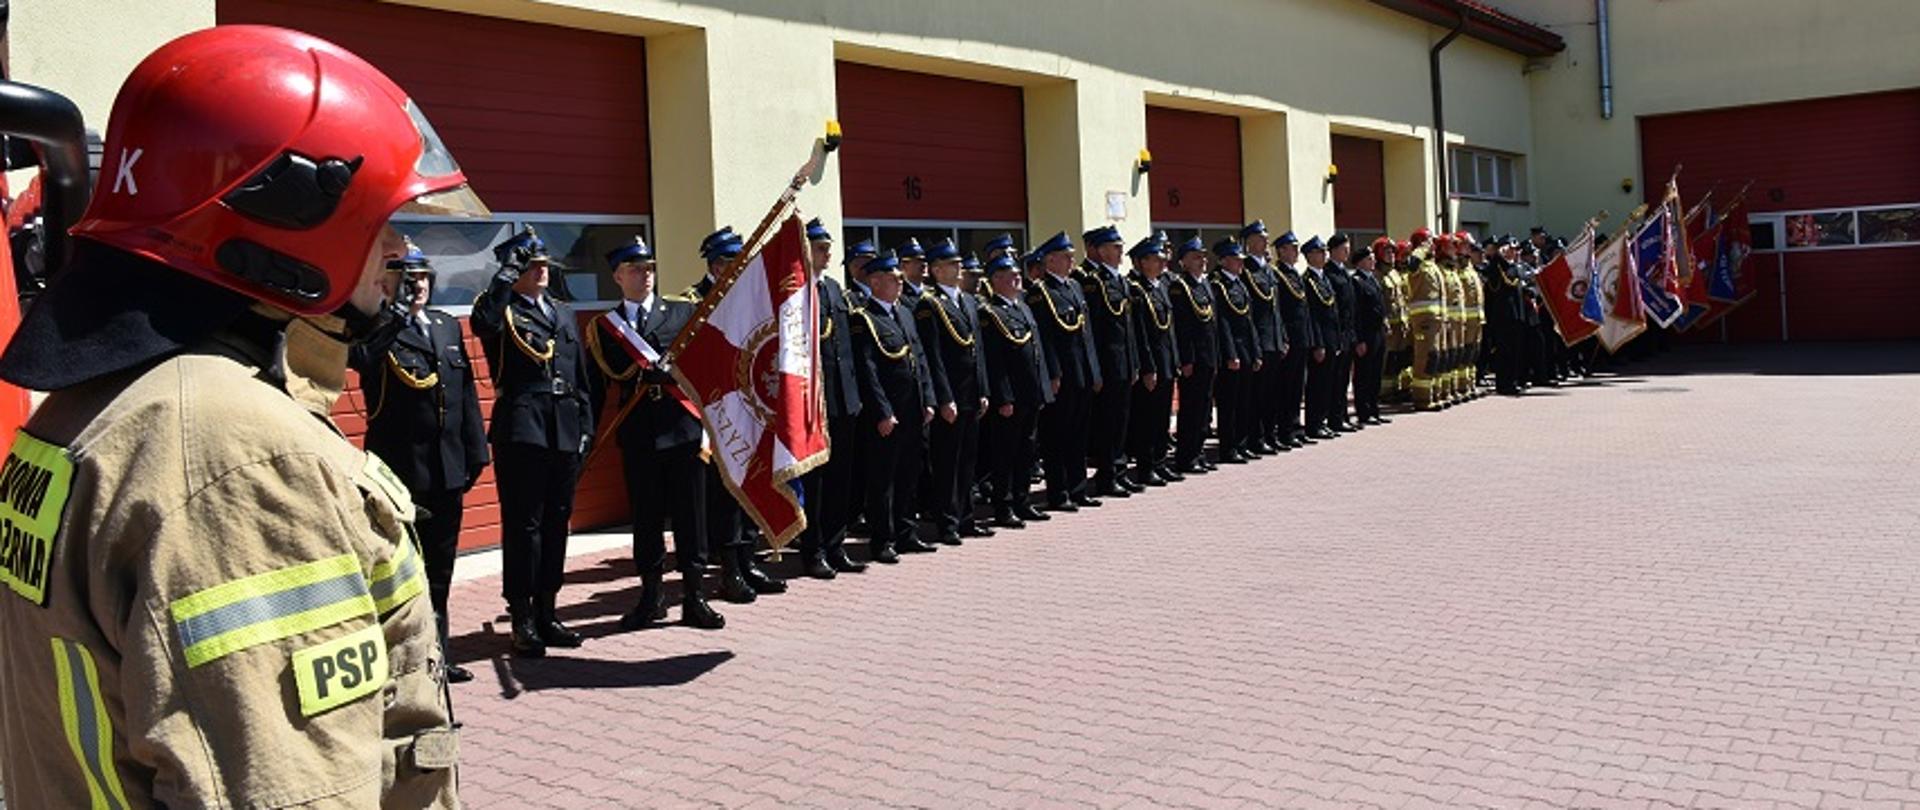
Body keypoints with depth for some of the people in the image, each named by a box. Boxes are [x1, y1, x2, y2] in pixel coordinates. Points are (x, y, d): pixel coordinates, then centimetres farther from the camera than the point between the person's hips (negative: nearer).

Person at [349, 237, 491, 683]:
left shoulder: (448, 327, 12)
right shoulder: (376, 333, -5)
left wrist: (475, 454, 10)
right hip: (401, 474, -6)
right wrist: (393, 316, -27)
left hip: (448, 473, 6)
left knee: (439, 574, 16)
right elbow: (358, 356, -30)